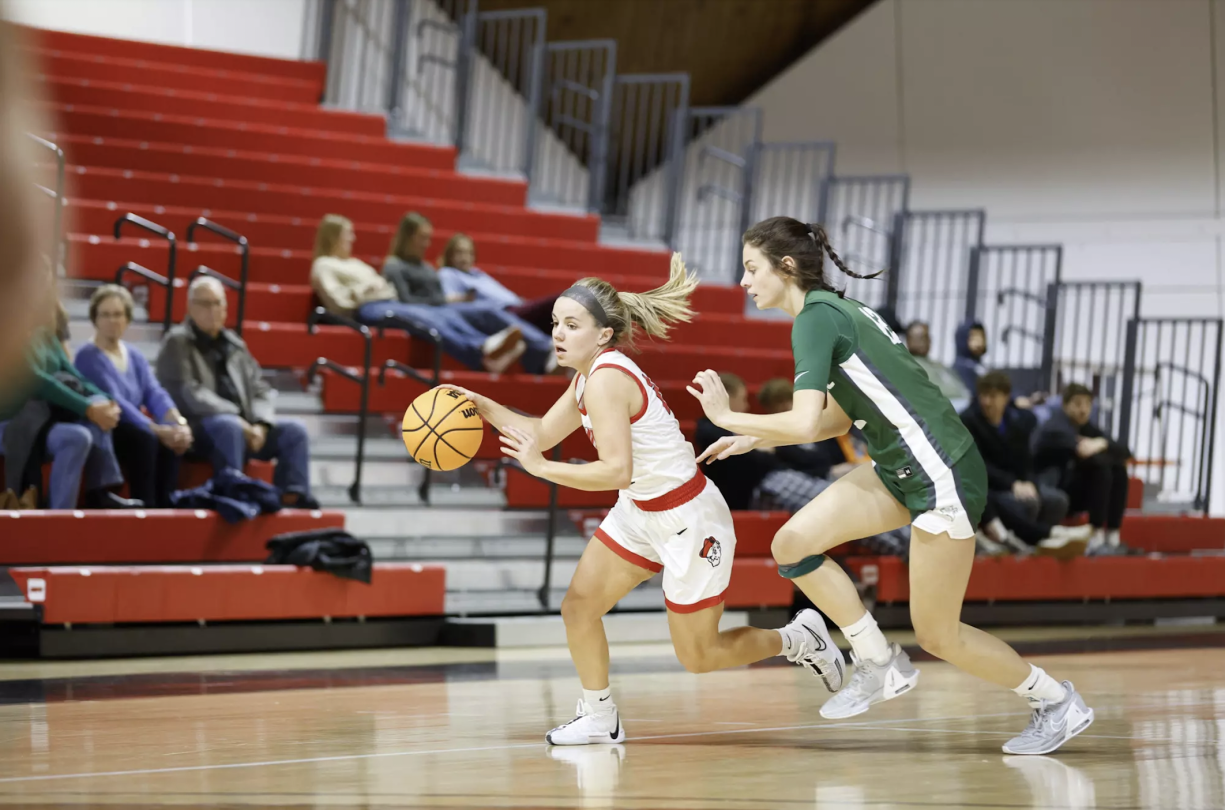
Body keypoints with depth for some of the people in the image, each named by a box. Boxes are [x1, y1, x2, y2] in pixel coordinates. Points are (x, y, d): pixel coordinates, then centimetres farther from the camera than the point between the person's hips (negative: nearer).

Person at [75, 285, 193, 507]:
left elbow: (154, 393, 1)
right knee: (146, 438, -35)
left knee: (172, 440, -24)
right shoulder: (89, 357, -8)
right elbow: (114, 403, -20)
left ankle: (165, 508, -27)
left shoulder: (134, 355, 15)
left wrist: (178, 422, -20)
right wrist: (157, 429, -28)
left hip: (132, 432, 6)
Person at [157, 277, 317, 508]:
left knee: (294, 430, -13)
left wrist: (260, 424, -6)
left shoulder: (235, 345, 22)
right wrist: (237, 419, -18)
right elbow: (189, 394, -12)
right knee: (229, 426, -38)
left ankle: (293, 498, -22)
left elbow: (260, 390, 16)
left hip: (245, 426, 7)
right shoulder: (177, 342, 1)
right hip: (197, 426, -7)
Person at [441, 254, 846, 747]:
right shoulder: (591, 374, 3)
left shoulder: (607, 379, -26)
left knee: (697, 657, 4)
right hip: (641, 513, 9)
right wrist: (485, 407, 0)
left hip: (689, 521, -9)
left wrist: (542, 467, -32)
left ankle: (798, 639, 24)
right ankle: (599, 719, 17)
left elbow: (617, 470, -34)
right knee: (578, 607, 2)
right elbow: (543, 433, 13)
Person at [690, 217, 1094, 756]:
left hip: (942, 477, -9)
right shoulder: (834, 311, 12)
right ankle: (880, 666, 11)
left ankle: (1056, 702, 19)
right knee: (793, 545, -1)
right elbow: (836, 420, 19)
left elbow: (805, 424, -25)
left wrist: (729, 417, -12)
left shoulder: (816, 319, -16)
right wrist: (752, 439, 15)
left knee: (937, 636, 0)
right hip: (899, 469, 9)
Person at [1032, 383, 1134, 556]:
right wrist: (1097, 446, -14)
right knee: (1099, 468, -26)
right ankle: (1096, 540, -33)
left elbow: (1124, 451, 5)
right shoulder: (1056, 428, -16)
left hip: (1073, 492, 9)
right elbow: (1083, 452, -33)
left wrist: (1102, 443, -13)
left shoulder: (1086, 428, 8)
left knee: (1118, 470, -7)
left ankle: (1113, 538, -14)